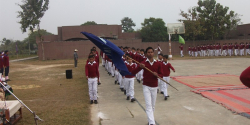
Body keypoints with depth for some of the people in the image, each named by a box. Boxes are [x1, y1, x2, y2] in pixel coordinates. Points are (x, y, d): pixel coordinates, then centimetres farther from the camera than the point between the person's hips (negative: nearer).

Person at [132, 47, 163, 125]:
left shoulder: (158, 63, -1)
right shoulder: (143, 63, -6)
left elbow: (161, 75, 3)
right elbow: (133, 73, -11)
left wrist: (157, 75, -19)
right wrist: (140, 67, -28)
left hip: (154, 87, 3)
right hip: (146, 86, -2)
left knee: (153, 106, 14)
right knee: (149, 105, -10)